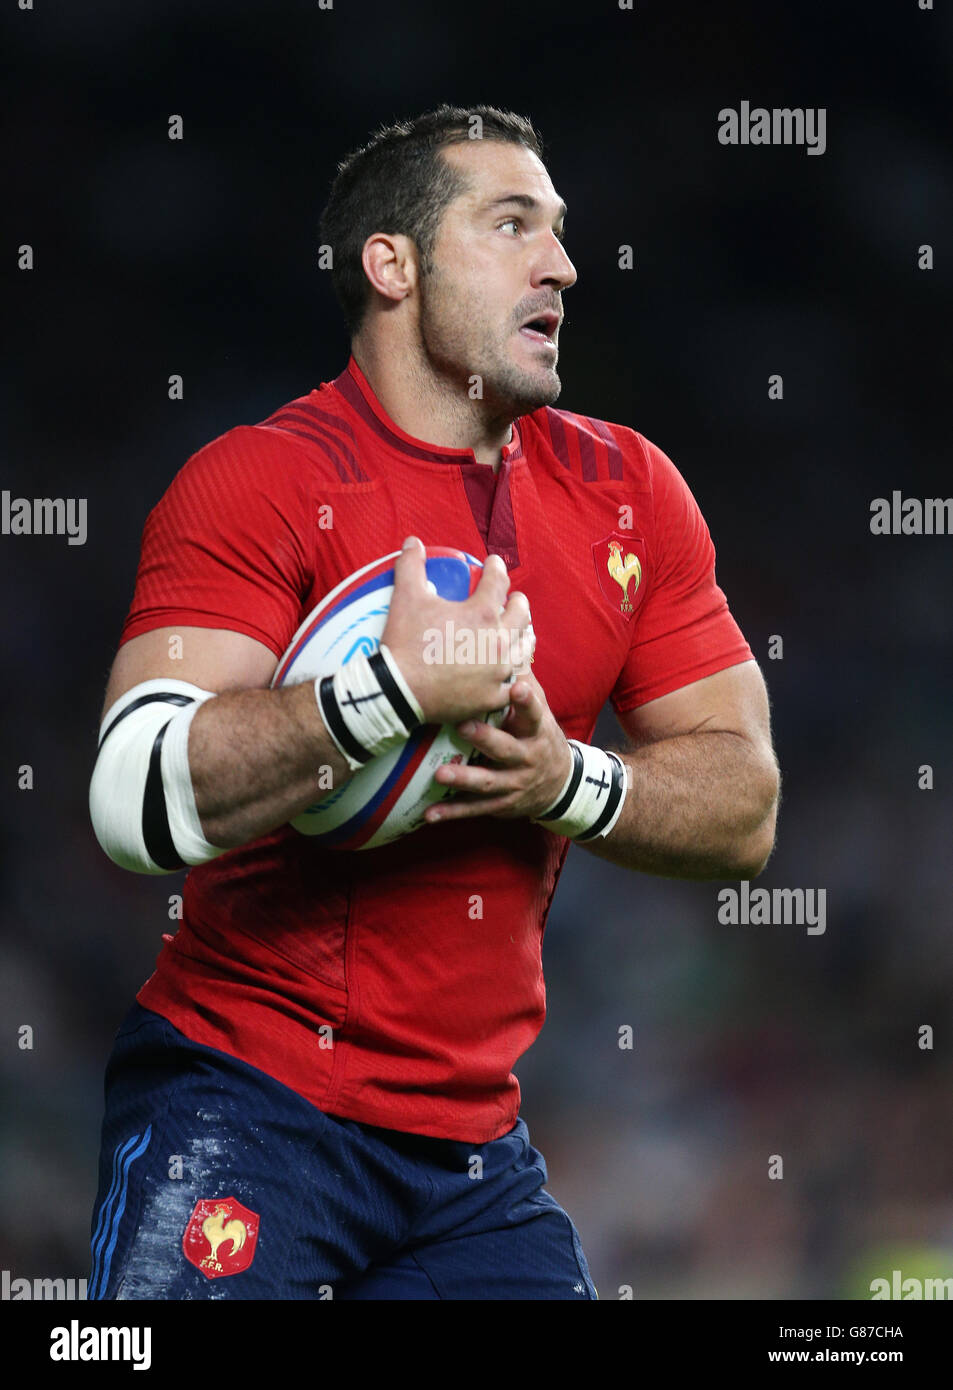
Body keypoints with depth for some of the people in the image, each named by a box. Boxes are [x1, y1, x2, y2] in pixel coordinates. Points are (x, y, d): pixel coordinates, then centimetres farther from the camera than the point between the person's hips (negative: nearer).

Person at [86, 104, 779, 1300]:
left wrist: (568, 782, -12)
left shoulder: (628, 489, 9)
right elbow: (134, 802, -21)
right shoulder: (260, 481, -9)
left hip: (473, 1139, 5)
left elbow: (744, 809, 7)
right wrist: (394, 689, -28)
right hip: (245, 1100, -5)